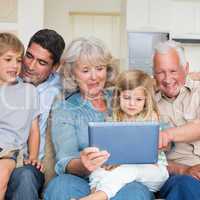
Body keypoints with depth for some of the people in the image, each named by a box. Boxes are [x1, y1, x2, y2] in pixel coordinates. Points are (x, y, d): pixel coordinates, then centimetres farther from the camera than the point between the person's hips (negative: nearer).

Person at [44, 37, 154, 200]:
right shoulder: (63, 109, 8)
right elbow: (65, 162, -5)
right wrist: (83, 165, -29)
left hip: (127, 181, 1)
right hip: (84, 183, 0)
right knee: (60, 186, -33)